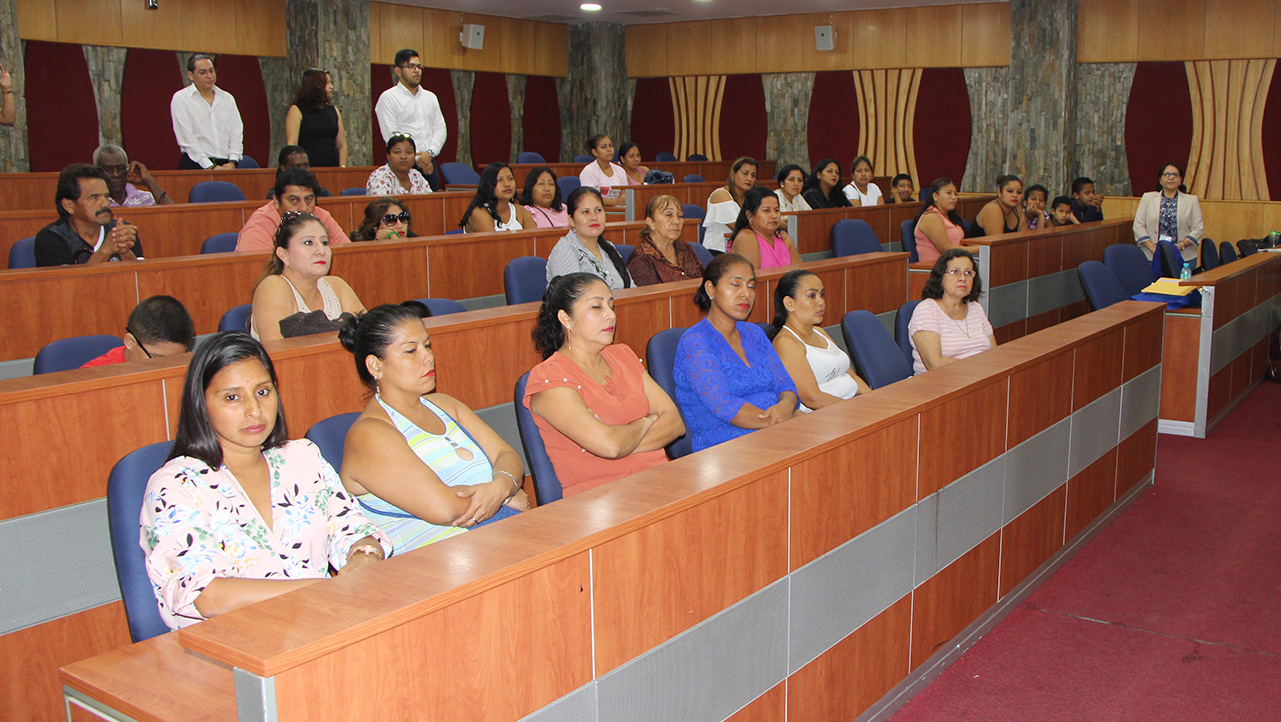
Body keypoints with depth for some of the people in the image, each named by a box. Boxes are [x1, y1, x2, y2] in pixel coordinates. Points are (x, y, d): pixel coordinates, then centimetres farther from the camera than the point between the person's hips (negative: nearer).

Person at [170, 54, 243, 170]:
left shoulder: (227, 98, 17)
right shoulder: (180, 99, 5)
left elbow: (237, 133, 11)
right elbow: (187, 138, -4)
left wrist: (232, 162, -5)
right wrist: (210, 166, -12)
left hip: (226, 165, 3)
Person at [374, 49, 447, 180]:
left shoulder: (430, 97, 20)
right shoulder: (388, 98, 1)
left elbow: (440, 129, 12)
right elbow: (391, 136, -8)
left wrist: (430, 152, -7)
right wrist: (416, 160, -12)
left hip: (429, 163, 5)